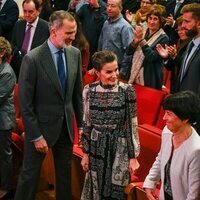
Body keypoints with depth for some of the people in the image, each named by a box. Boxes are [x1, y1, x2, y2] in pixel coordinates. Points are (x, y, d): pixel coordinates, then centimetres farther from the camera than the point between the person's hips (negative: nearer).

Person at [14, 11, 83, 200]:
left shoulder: (75, 54, -2)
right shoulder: (32, 59, -19)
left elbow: (78, 92, 8)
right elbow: (25, 103, -15)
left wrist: (82, 124, 7)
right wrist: (36, 136, -15)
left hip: (66, 126, 5)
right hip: (42, 126, -5)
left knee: (65, 174, 17)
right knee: (30, 174, 8)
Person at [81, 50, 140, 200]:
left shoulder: (127, 91, -11)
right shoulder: (89, 90, -4)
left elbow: (132, 125, -7)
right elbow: (86, 124, 4)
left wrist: (133, 157, -7)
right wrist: (85, 153, 5)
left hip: (119, 149, -2)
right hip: (96, 147, 2)